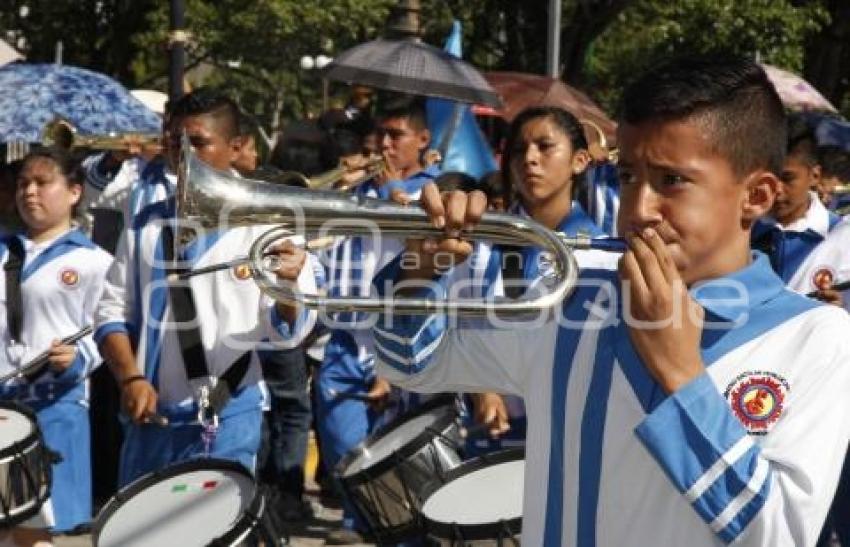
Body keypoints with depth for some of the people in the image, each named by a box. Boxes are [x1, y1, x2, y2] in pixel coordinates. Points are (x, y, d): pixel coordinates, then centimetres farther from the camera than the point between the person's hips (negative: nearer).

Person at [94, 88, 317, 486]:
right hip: (152, 416, 4)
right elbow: (113, 310, 9)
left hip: (226, 420, -4)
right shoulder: (148, 214, 7)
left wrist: (289, 286, -29)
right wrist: (130, 377, -7)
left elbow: (287, 332, -8)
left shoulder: (264, 218, -4)